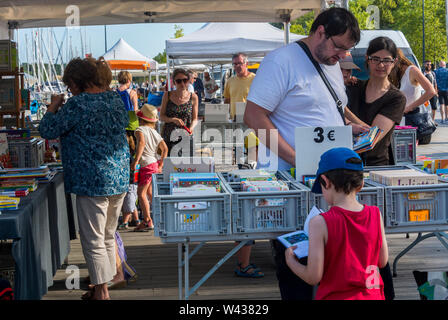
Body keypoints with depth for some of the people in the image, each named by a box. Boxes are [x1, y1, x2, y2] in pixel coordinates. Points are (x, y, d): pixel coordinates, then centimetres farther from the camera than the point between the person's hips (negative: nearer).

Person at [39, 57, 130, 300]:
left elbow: (47, 130, -10)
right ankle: (106, 284, 28)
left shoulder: (77, 104, -16)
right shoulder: (115, 99, 6)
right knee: (108, 237, 18)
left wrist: (54, 108, 8)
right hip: (120, 179, 8)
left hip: (92, 182, -8)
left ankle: (102, 293, 4)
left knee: (93, 242, 1)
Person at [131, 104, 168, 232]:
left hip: (147, 164, -8)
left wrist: (136, 160, -30)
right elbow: (165, 148, 9)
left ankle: (147, 221, -10)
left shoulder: (140, 129, -7)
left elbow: (141, 143, -26)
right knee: (150, 192, 20)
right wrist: (160, 165, 15)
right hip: (155, 163, 8)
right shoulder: (155, 132, 13)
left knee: (141, 193, -5)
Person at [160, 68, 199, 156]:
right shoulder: (167, 95, 4)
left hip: (184, 137, -1)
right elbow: (161, 116, 5)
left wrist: (191, 127, -14)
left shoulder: (193, 97, 2)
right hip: (168, 136, 1)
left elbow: (195, 119, 7)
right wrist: (173, 119, -15)